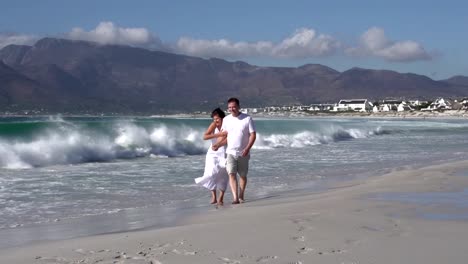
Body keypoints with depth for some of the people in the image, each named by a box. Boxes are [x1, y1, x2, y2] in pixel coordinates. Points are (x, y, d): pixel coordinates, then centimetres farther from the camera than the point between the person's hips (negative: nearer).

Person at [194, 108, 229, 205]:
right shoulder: (213, 125, -4)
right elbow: (205, 137, -13)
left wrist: (218, 145, -32)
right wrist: (218, 135, -23)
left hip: (223, 152, -1)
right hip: (213, 153, 1)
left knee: (223, 175, -3)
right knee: (212, 173, -10)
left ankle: (221, 198, 3)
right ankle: (213, 197, -4)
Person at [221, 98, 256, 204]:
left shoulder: (247, 119, -5)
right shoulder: (226, 119, 4)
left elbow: (253, 134, -7)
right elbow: (223, 133, 16)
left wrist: (247, 148, -17)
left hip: (243, 153, -1)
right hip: (231, 152, 1)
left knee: (243, 175, 9)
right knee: (231, 174, -14)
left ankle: (241, 196, 24)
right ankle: (235, 198, -19)